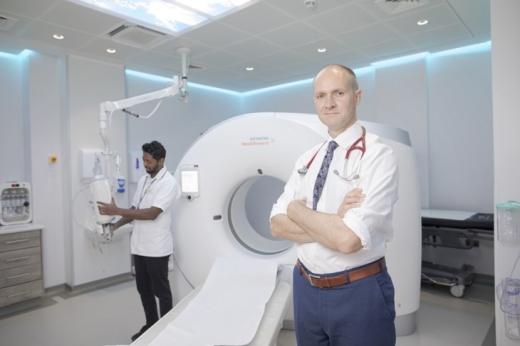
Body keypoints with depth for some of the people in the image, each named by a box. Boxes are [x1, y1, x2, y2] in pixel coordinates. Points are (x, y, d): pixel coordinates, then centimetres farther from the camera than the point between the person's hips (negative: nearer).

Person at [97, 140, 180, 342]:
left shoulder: (168, 183, -16)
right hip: (139, 245, 8)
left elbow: (152, 213, -24)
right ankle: (151, 326, 35)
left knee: (161, 290, 6)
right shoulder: (143, 180, 10)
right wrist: (115, 226, 1)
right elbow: (134, 209, 15)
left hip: (157, 248, -7)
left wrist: (117, 211, -24)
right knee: (143, 289, 17)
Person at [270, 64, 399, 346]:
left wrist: (297, 209, -12)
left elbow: (349, 239, -26)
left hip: (358, 292, -5)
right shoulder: (307, 159, 3)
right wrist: (333, 224, -19)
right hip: (305, 288, 5)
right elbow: (277, 225, -4)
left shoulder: (378, 156, -16)